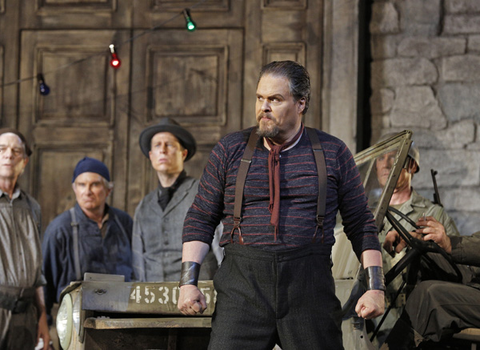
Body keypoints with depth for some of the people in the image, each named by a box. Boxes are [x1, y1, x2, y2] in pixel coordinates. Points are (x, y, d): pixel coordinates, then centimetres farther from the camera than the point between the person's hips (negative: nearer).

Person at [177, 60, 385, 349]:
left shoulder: (333, 153, 8)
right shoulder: (230, 150, 9)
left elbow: (361, 224, 10)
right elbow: (201, 219, 11)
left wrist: (375, 287, 3)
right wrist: (188, 282, 0)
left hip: (309, 288, 0)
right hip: (243, 287, 0)